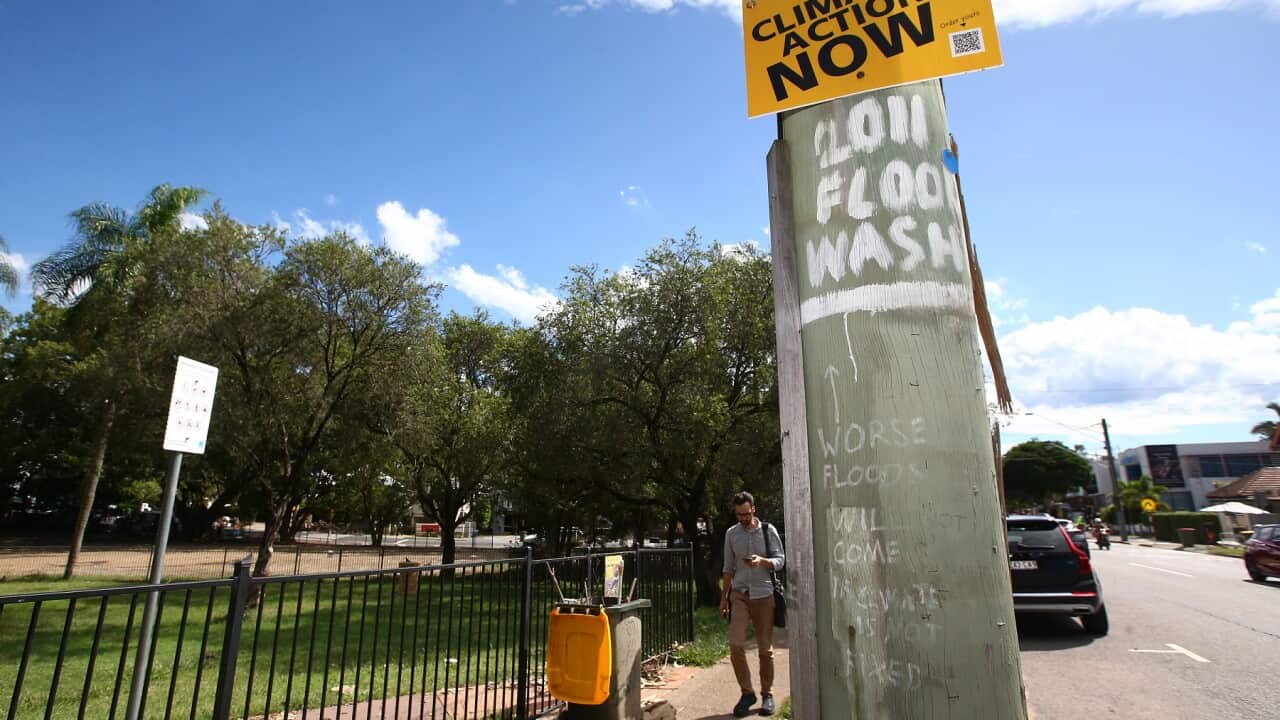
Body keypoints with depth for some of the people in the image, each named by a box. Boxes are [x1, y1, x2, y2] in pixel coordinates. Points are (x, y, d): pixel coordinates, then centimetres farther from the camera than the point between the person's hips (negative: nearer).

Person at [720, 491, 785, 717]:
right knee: (735, 644, -9)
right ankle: (747, 692, 8)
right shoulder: (731, 534, 6)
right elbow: (728, 568, 12)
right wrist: (723, 597, 11)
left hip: (763, 594, -1)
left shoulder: (768, 530, 0)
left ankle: (767, 694, 22)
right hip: (739, 593, 1)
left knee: (765, 648, 5)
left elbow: (780, 561, 0)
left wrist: (761, 561, -20)